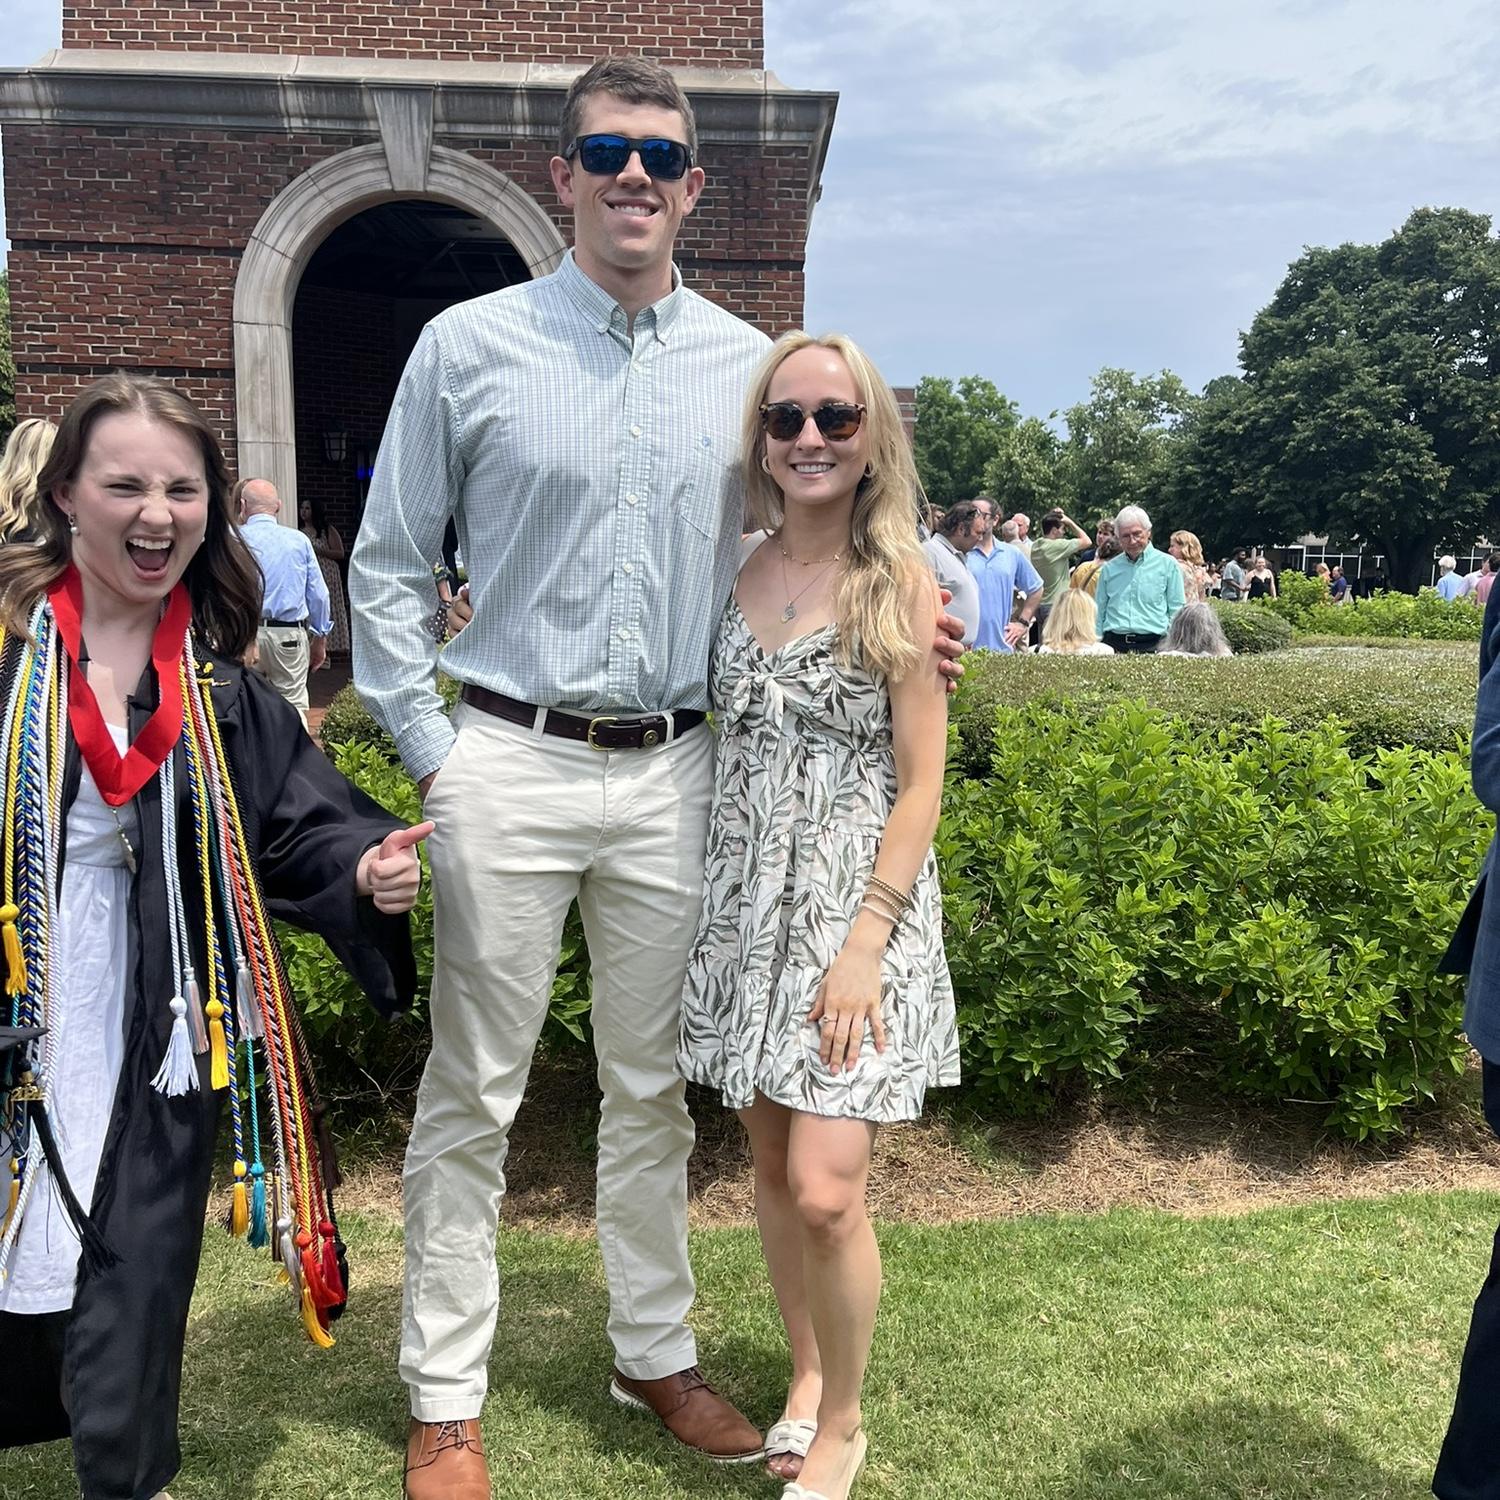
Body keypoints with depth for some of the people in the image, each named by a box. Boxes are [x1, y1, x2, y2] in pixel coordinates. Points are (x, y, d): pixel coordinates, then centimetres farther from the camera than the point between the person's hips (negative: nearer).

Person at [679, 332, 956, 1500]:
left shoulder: (901, 583, -7)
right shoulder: (737, 572, 5)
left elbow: (920, 785, -9)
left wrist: (865, 942, -16)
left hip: (858, 897, -4)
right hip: (746, 898, 4)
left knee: (826, 1190, -7)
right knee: (772, 1166, 13)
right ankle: (807, 1371, 37)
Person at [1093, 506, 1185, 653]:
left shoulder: (1167, 565, 9)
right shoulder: (1108, 569, 17)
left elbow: (1176, 612, 7)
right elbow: (1099, 612, 19)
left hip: (1152, 644, -2)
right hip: (1113, 644, 2)